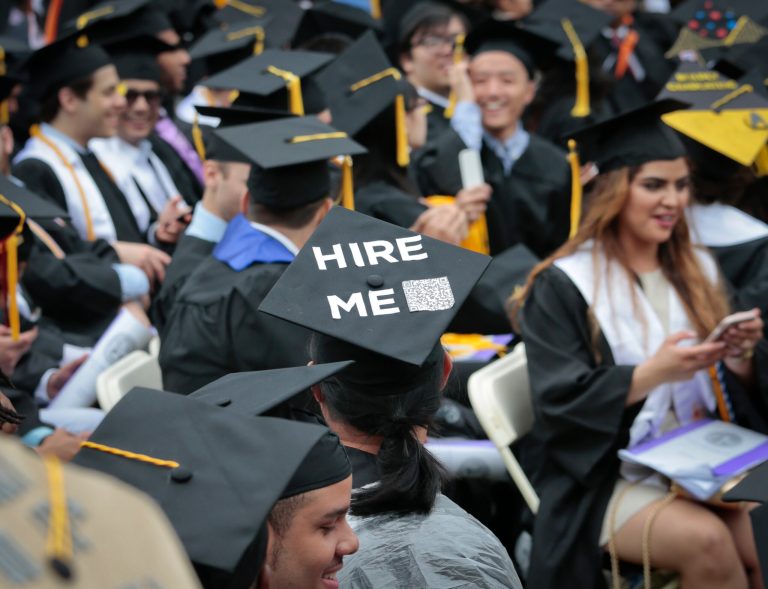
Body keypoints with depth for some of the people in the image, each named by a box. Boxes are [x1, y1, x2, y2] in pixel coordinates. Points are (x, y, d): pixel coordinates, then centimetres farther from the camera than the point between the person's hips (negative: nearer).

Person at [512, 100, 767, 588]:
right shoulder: (563, 286, -4)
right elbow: (560, 403, -12)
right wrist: (652, 373, -24)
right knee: (705, 540, -31)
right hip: (604, 478, -5)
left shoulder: (697, 272, 13)